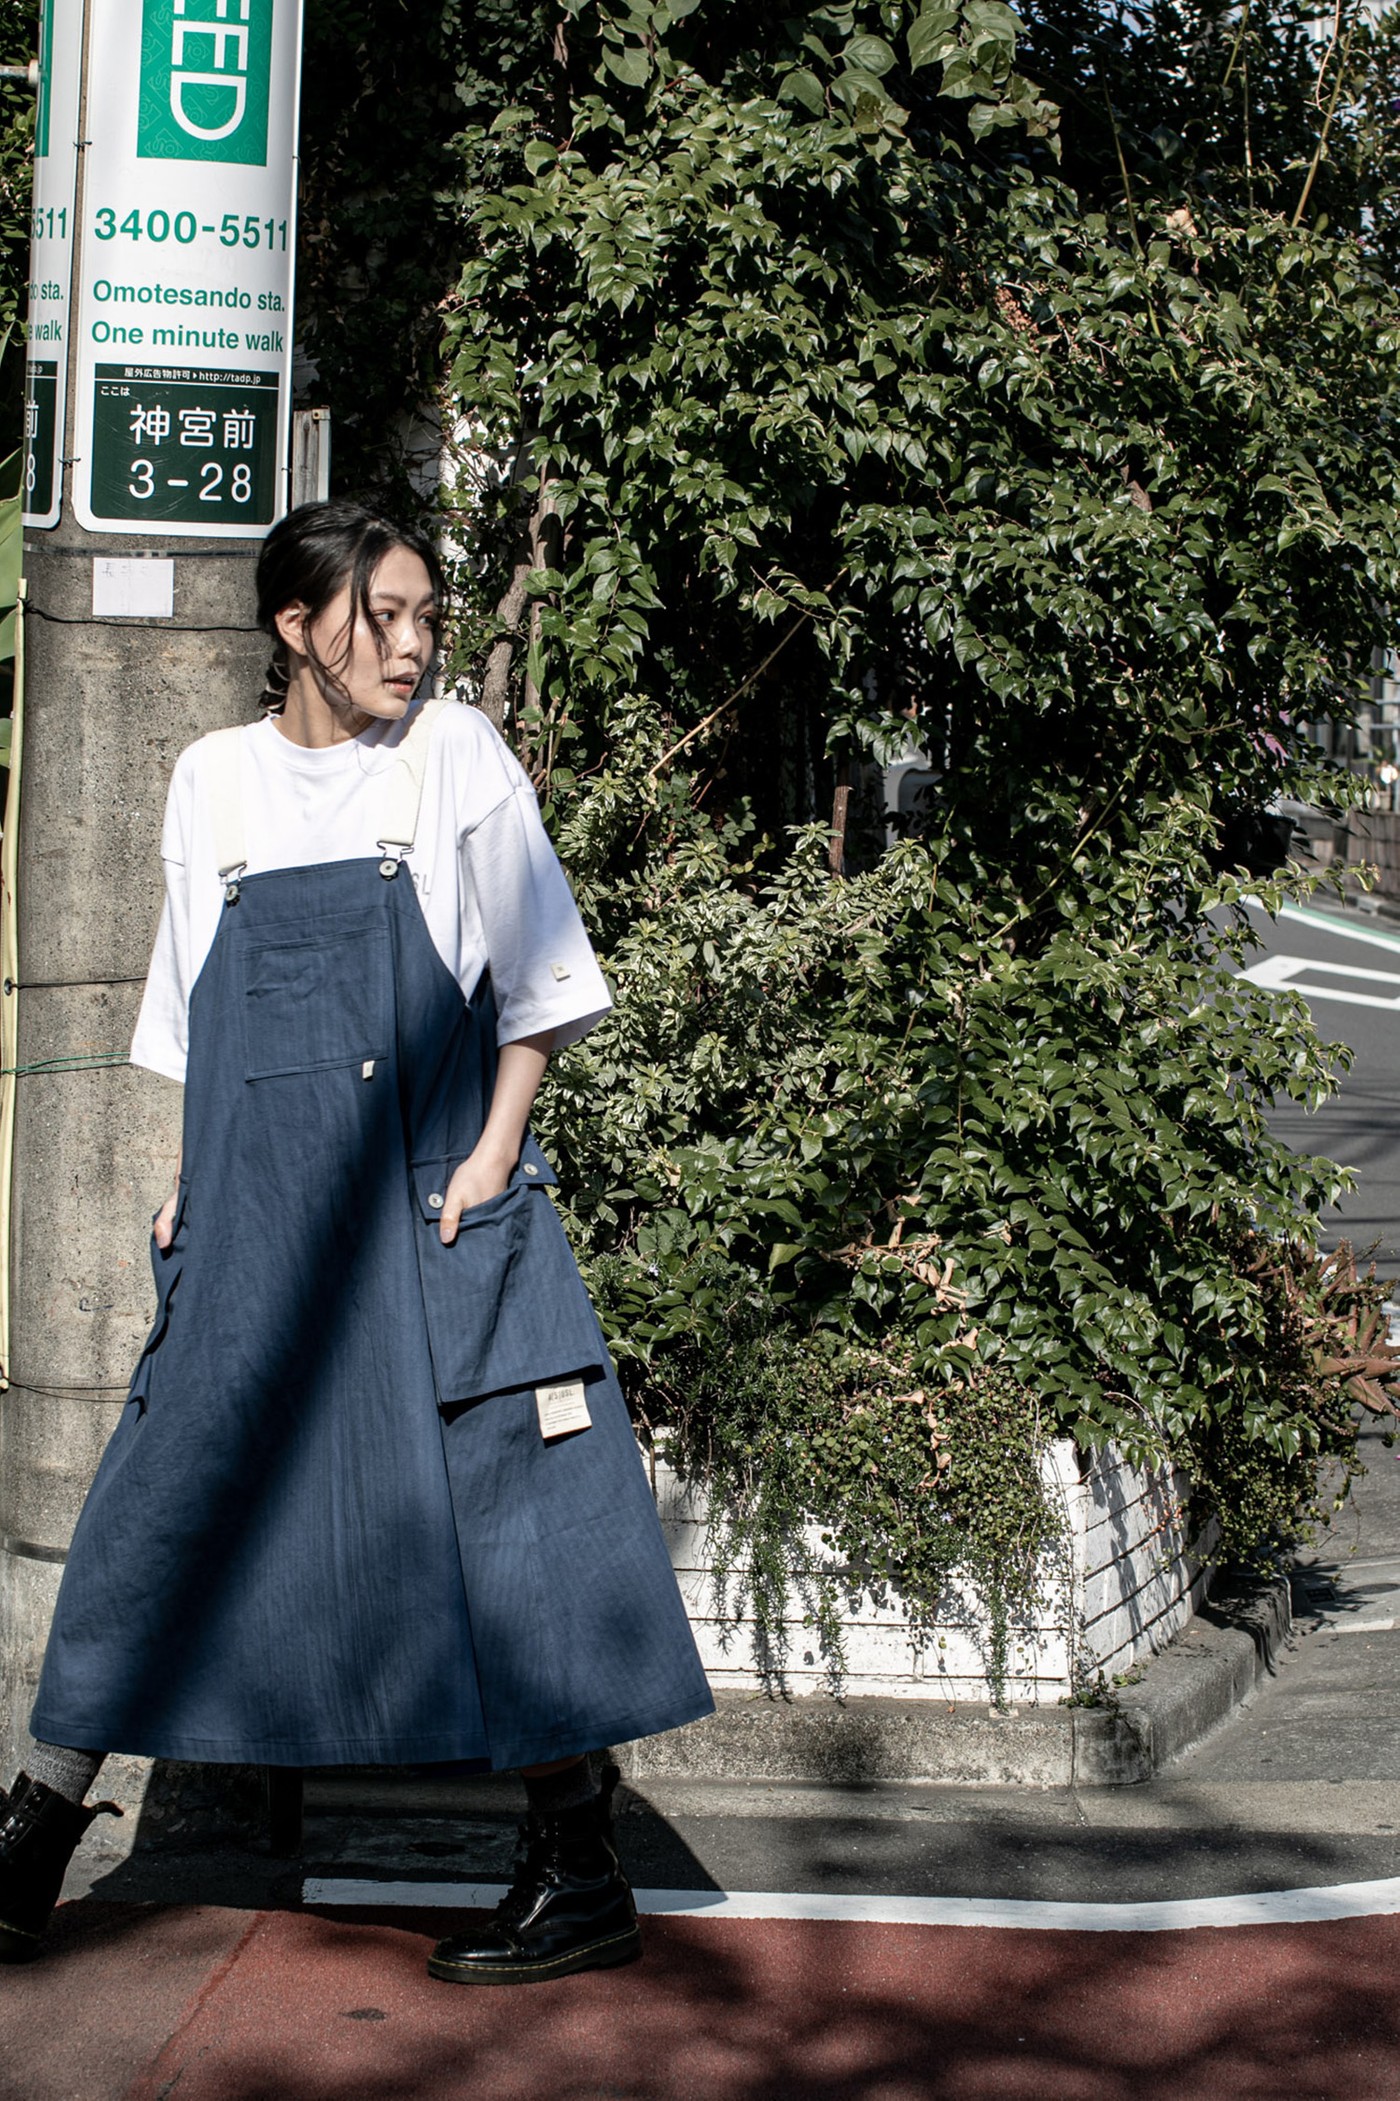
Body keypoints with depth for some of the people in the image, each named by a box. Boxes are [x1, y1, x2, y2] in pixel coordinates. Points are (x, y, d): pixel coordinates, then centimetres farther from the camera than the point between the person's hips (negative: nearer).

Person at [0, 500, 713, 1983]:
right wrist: (189, 1181, 9)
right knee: (171, 1499, 2)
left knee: (494, 1504, -4)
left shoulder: (457, 760, 2)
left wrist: (496, 1149, -7)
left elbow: (536, 981, 3)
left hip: (429, 1206, -2)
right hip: (255, 1216, 2)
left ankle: (579, 1874, 4)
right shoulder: (216, 780, 9)